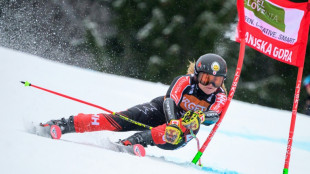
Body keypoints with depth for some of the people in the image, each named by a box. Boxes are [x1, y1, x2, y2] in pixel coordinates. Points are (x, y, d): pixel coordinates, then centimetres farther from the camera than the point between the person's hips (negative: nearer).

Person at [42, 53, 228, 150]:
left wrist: (198, 117, -57)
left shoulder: (220, 98, -16)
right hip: (160, 111, -1)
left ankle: (132, 142, -55)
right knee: (120, 121, -24)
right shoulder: (185, 82, -18)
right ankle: (66, 124, -27)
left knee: (180, 137, -39)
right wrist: (172, 123, -53)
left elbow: (214, 116, -35)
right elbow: (170, 101, -34)